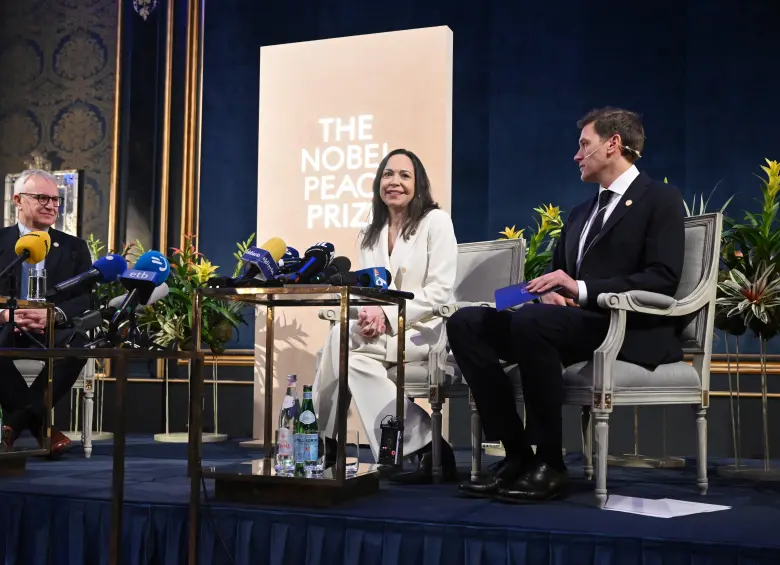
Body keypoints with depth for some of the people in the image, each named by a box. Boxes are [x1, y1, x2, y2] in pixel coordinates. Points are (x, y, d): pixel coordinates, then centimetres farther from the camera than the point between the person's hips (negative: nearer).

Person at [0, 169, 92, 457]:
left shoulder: (74, 247, 15)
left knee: (80, 340, -34)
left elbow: (87, 298, 1)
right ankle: (39, 423, -19)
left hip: (54, 331, 1)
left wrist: (53, 313, -20)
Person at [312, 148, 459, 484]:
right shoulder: (369, 235, 17)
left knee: (343, 339, -29)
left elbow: (440, 291, -10)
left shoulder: (436, 221, 0)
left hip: (425, 329, -5)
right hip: (384, 330, 5)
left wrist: (388, 314, -20)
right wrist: (371, 316, -14)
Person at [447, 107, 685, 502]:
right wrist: (550, 292, -2)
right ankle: (516, 453, -13)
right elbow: (557, 273, 24)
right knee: (465, 322, -11)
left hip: (630, 330, -8)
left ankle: (550, 464, -24)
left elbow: (664, 278, -12)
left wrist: (581, 289, -20)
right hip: (578, 322, 8)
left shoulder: (661, 199, 1)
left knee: (530, 319, -35)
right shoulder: (581, 213, 25)